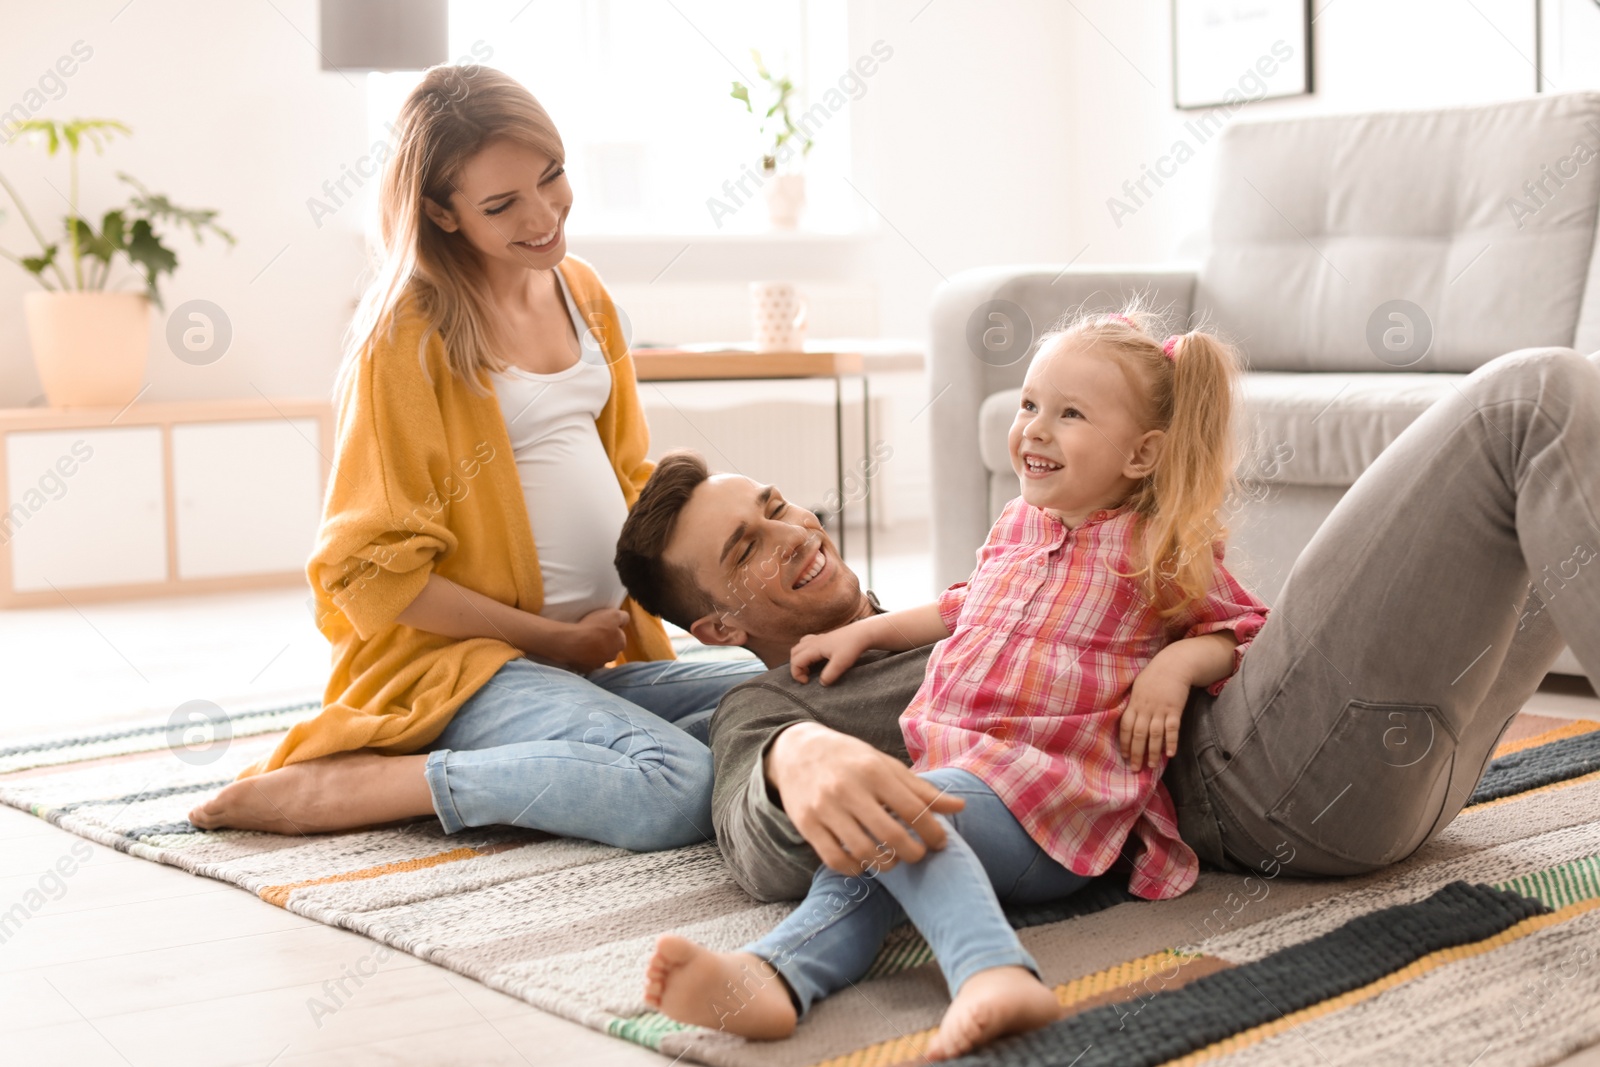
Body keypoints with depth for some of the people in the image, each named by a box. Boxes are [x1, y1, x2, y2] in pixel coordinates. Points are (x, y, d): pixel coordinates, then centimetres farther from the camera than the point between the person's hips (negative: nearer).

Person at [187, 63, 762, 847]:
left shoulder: (581, 290, 12)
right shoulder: (409, 335, -10)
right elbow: (373, 568, -11)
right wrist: (553, 638, -11)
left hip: (601, 656, 8)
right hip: (461, 659, -7)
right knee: (682, 788, -30)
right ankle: (342, 785, -18)